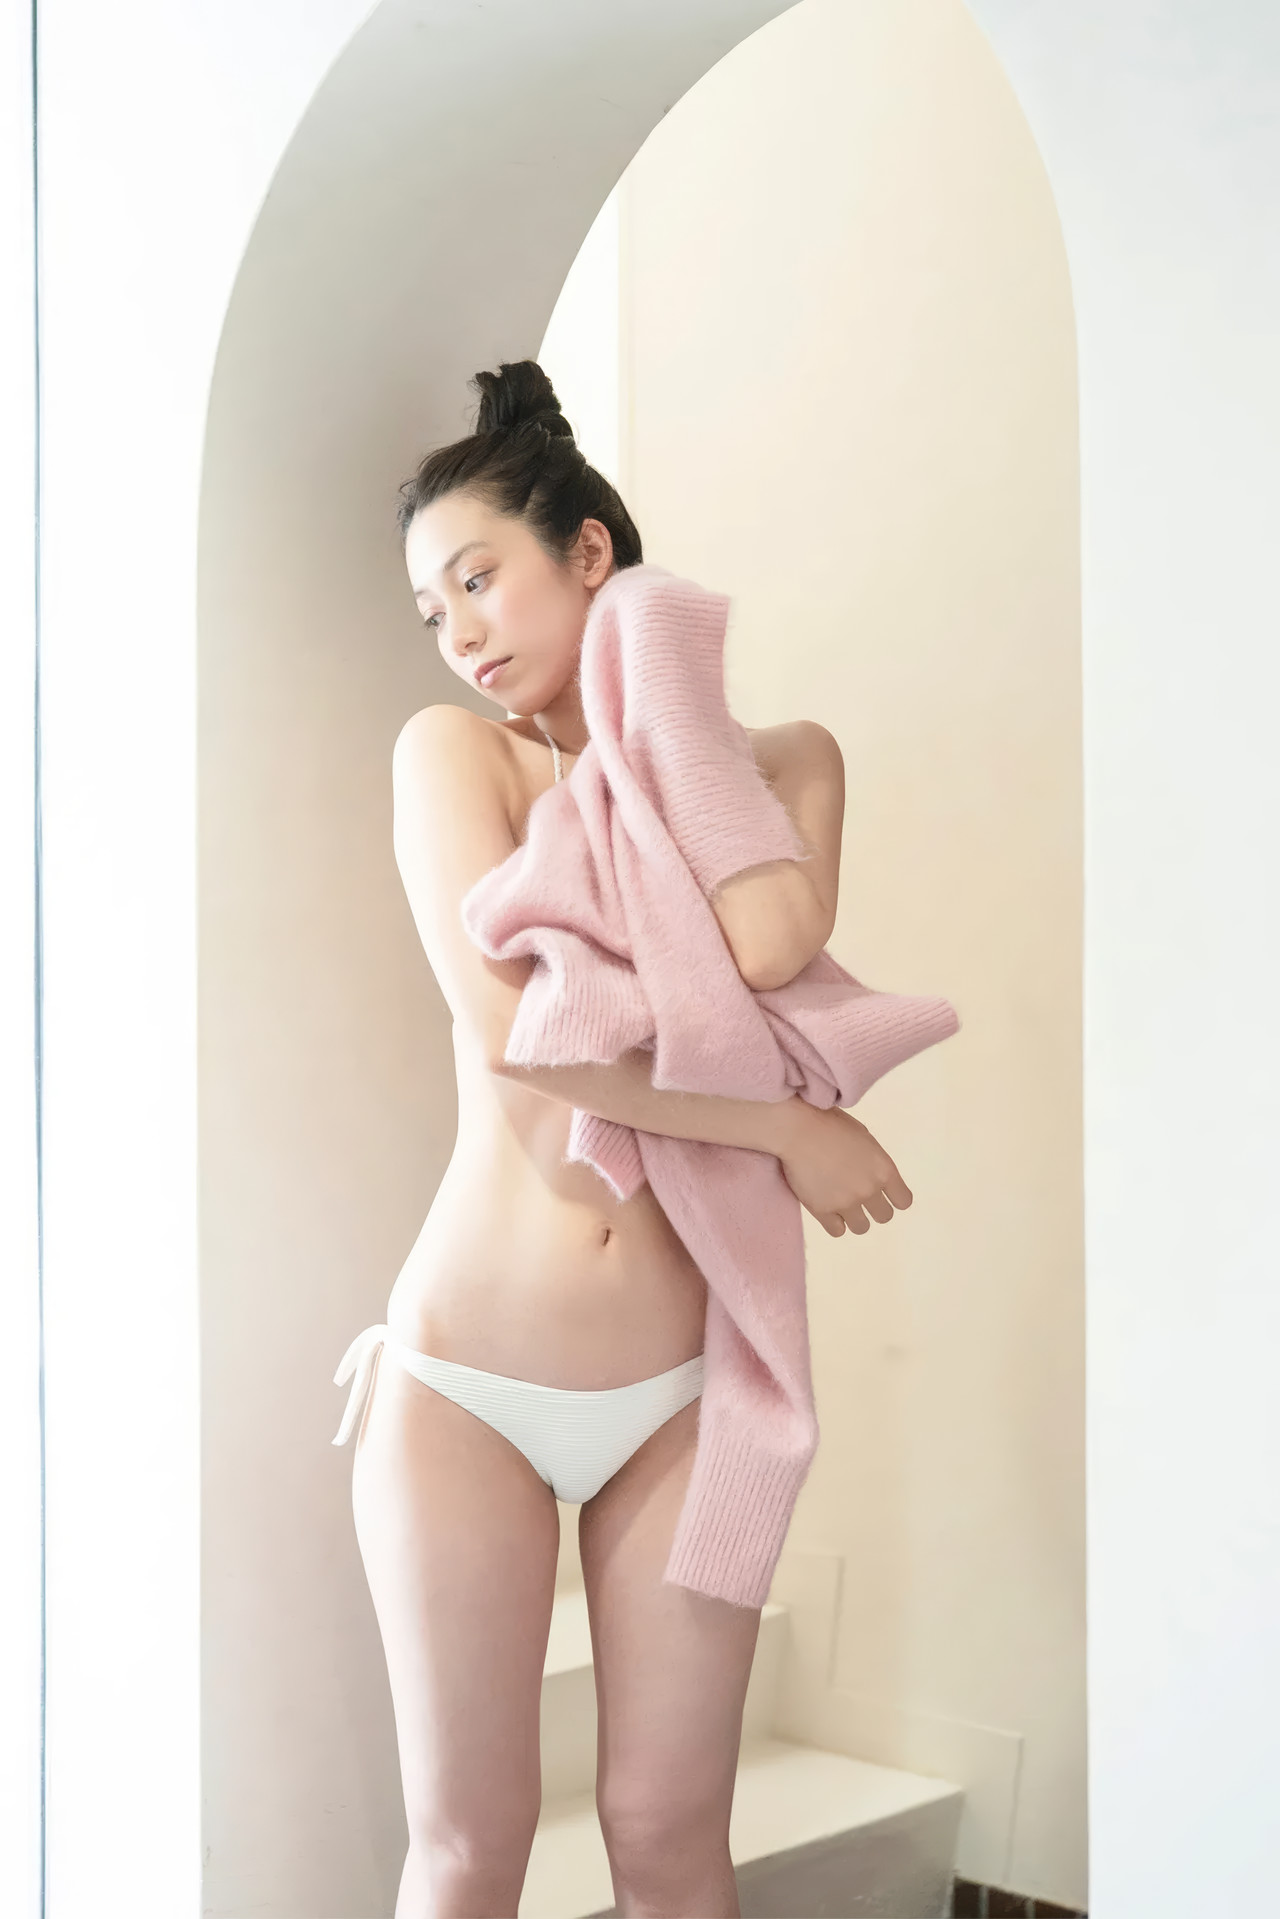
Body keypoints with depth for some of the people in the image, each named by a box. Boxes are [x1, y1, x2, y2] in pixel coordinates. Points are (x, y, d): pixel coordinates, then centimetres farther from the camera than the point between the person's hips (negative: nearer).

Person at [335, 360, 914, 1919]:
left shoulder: (782, 761, 6)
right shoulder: (453, 750, 1)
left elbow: (771, 949, -17)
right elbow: (508, 1025, -15)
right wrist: (791, 1130, -13)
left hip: (683, 1387, 1)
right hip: (467, 1376, -1)